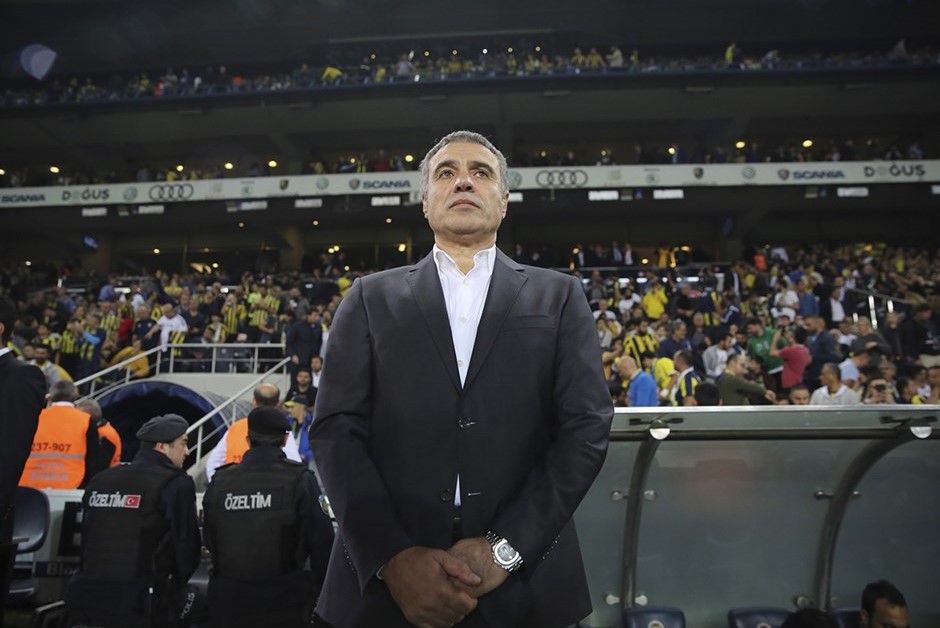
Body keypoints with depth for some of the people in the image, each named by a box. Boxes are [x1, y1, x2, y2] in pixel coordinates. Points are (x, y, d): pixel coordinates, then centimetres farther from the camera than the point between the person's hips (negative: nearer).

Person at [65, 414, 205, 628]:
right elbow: (186, 545, -11)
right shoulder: (176, 484, -10)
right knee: (201, 606, 11)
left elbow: (87, 541, 16)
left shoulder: (100, 480, 11)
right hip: (140, 605, -7)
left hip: (89, 597, 7)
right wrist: (175, 585, 7)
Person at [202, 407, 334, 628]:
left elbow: (210, 542, 11)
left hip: (228, 604, 4)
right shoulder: (299, 480, -11)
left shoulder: (219, 482, 1)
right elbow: (321, 542, -12)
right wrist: (322, 592, 1)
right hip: (285, 607, -3)